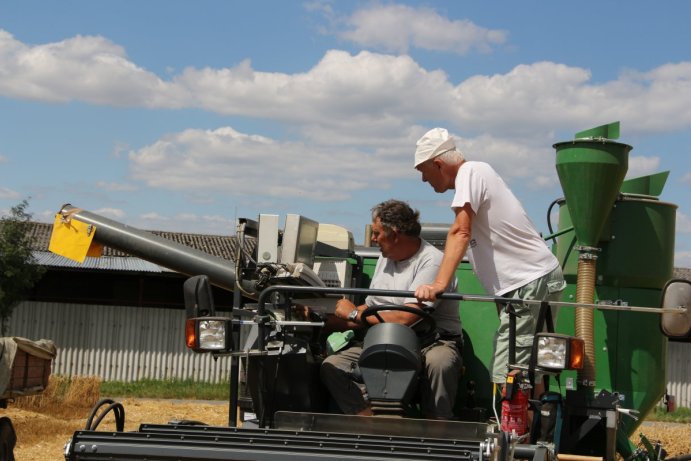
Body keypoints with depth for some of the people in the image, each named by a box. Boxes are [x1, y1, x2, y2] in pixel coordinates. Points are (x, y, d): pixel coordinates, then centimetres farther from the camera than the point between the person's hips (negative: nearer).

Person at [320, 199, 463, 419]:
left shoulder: (432, 261, -12)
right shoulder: (386, 258, 17)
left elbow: (405, 318, -20)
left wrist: (353, 313, -7)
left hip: (433, 341, -7)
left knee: (439, 363, -41)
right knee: (331, 366, -15)